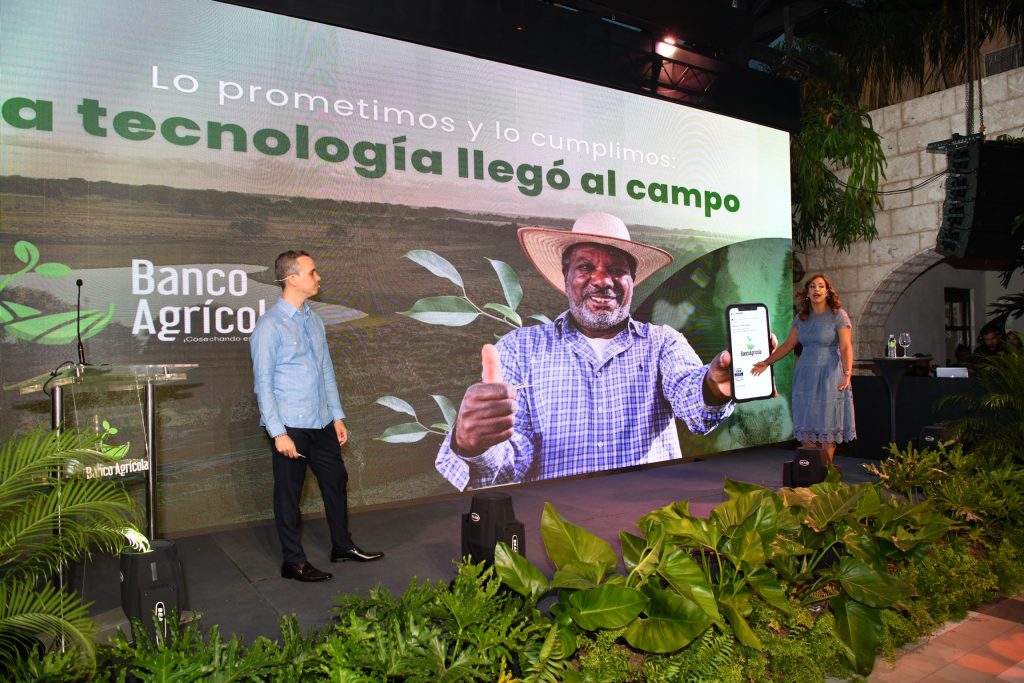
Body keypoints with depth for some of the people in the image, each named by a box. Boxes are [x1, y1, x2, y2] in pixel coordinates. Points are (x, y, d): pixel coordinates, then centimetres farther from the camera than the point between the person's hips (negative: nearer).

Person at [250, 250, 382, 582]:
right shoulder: (270, 326, -13)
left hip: (322, 423, 7)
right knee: (289, 493, 7)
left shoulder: (314, 320, 8)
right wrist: (278, 432, -16)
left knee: (336, 481, 16)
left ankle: (342, 546, 34)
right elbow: (263, 383, -14)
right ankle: (293, 562, 23)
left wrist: (337, 416, 11)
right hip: (290, 427, -7)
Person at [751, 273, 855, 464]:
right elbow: (788, 345, 13)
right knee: (806, 426, 4)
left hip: (829, 376, -4)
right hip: (805, 376, 4)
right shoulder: (801, 318, 8)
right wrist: (766, 362, 11)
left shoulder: (838, 316, -6)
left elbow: (846, 348, -14)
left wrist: (847, 372, -28)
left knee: (827, 426, 0)